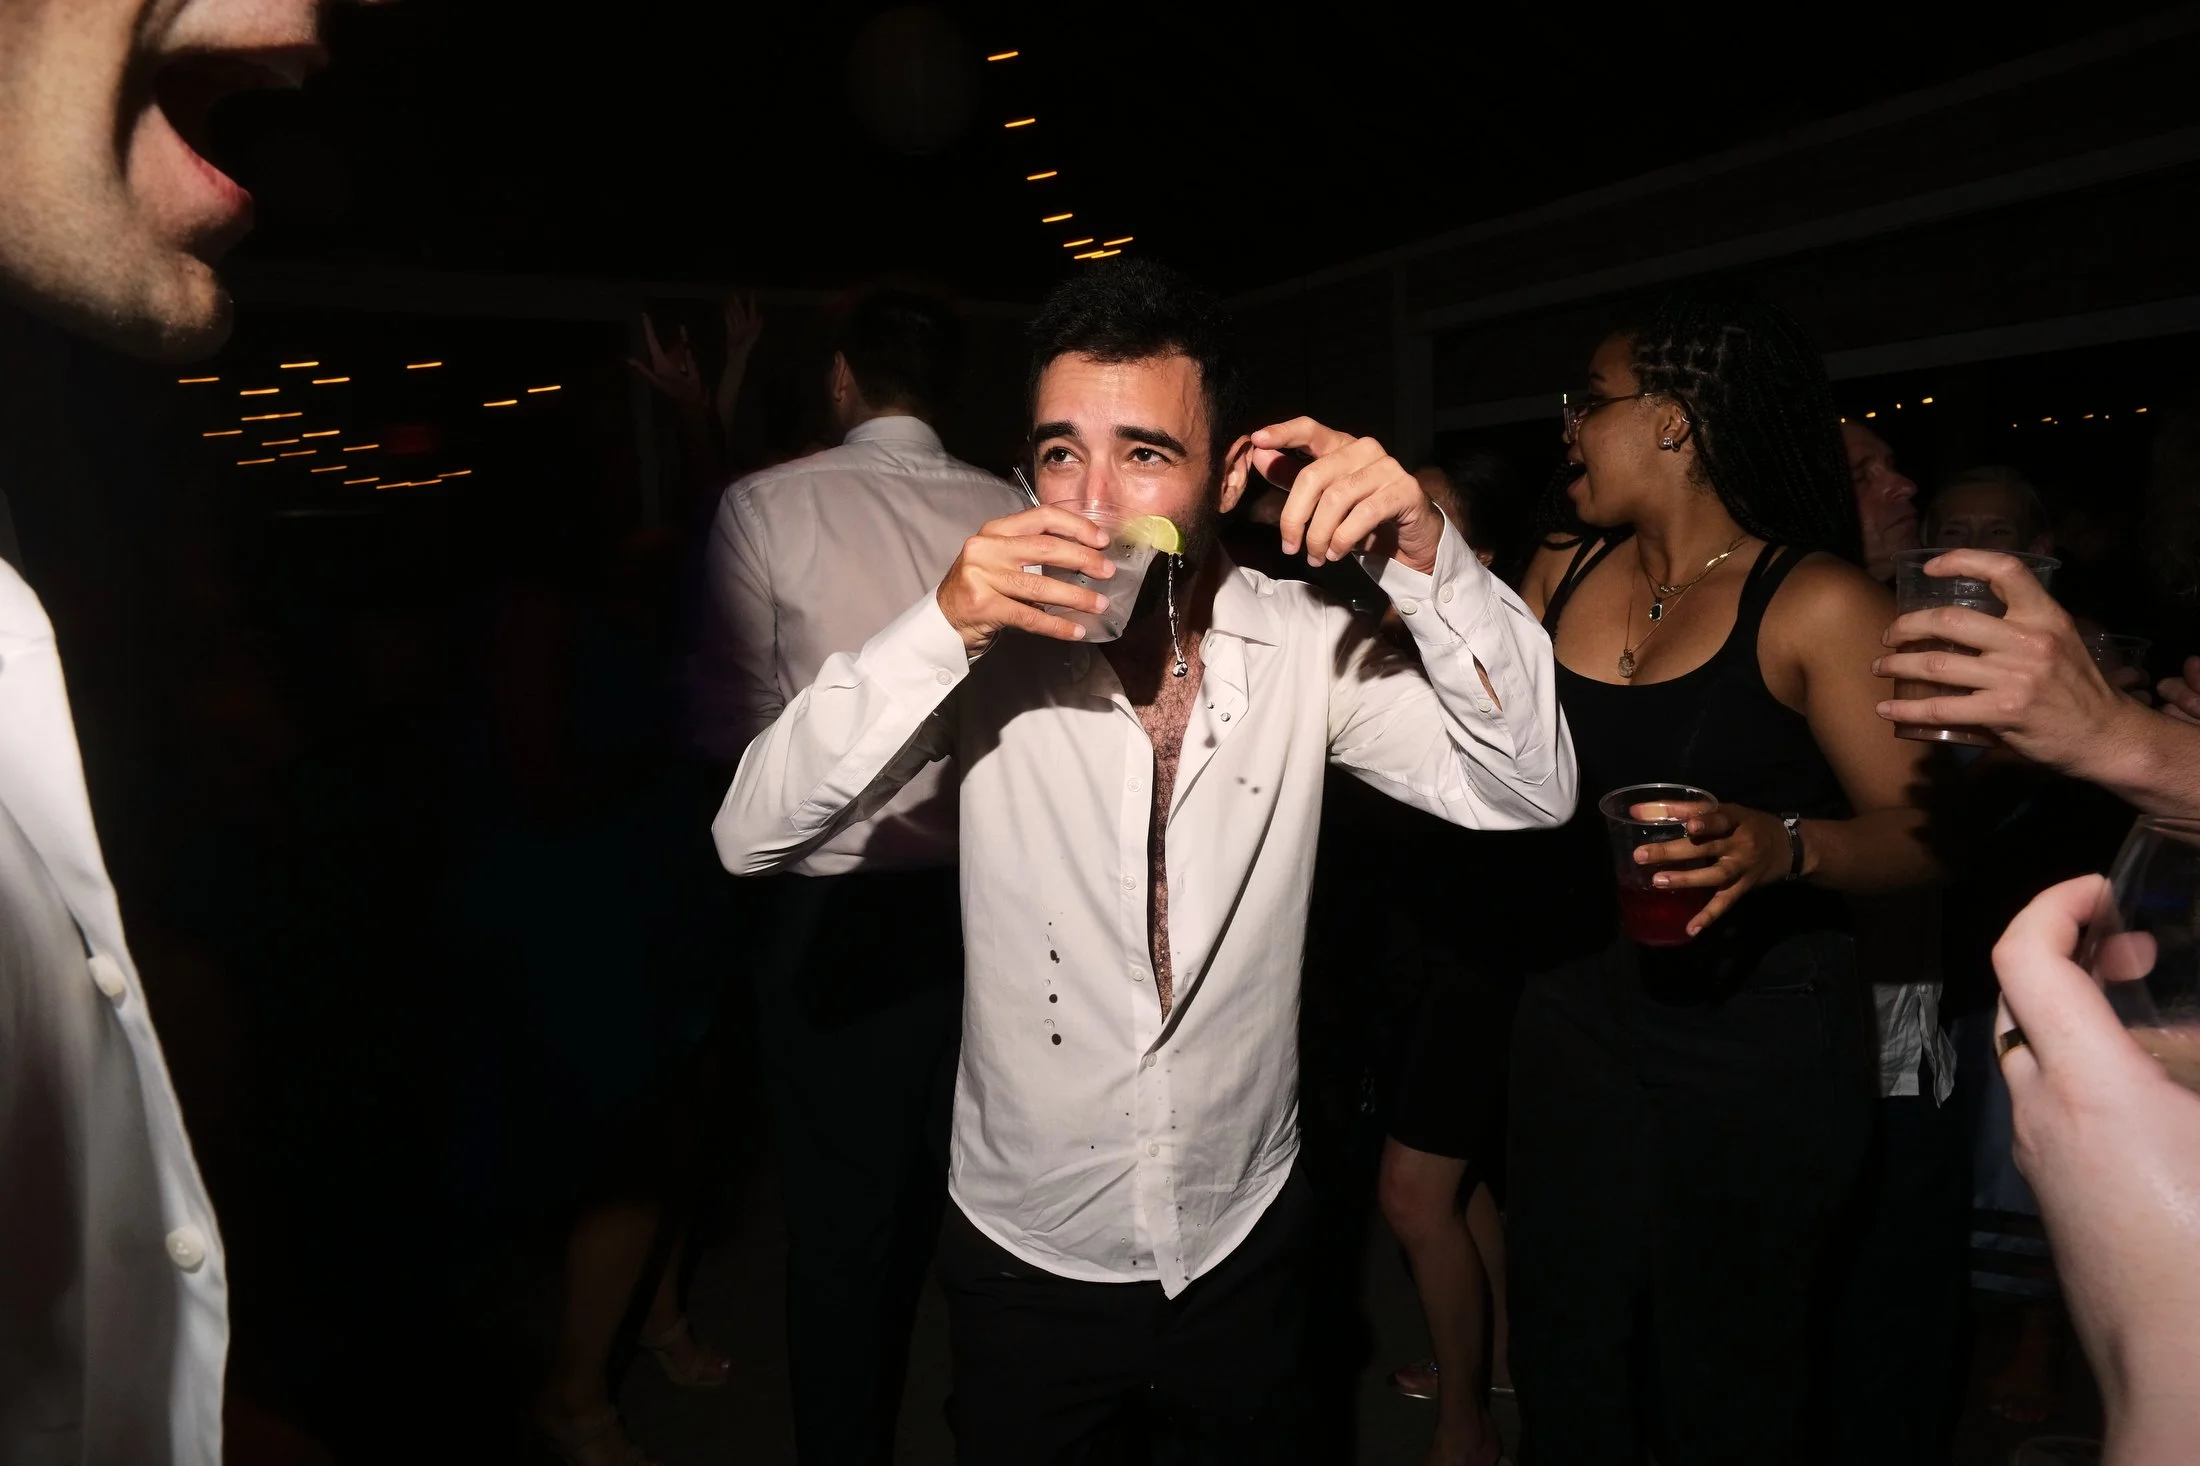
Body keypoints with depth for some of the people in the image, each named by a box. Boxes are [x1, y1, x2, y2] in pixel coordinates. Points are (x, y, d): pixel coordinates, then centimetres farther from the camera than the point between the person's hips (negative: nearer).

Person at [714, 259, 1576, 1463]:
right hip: (1022, 1253, -1)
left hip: (1243, 1239, 2)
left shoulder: (1305, 642, -11)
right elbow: (750, 838, -21)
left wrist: (1425, 553, -29)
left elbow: (1527, 789, -16)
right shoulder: (992, 646, -15)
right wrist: (938, 631, -34)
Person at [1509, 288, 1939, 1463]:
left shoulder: (1815, 602, -10)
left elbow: (1922, 831, -11)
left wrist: (1786, 845, -30)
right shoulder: (1559, 577, 6)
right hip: (1575, 1011, 5)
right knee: (1563, 1367, 17)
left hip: (1754, 1039, -4)